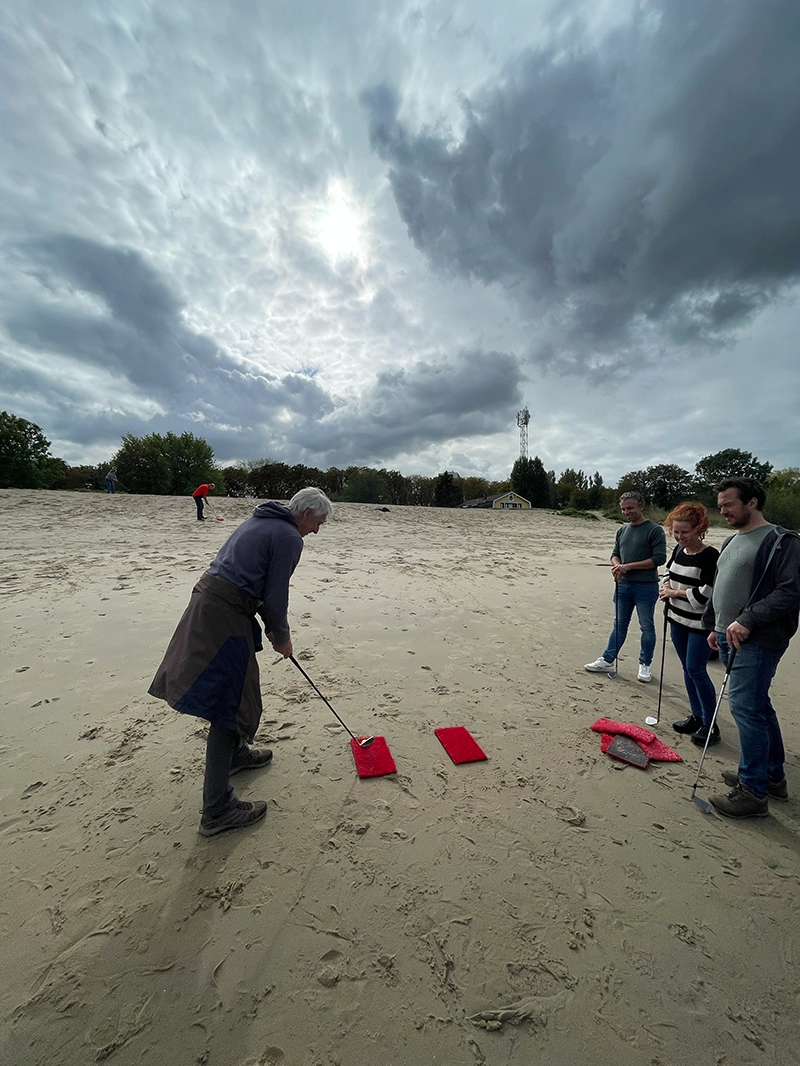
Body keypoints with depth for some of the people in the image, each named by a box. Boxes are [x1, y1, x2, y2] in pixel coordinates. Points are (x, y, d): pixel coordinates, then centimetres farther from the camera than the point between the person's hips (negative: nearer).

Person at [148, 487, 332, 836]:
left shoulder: (261, 520, 17)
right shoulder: (289, 537, -12)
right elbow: (275, 597, -13)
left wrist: (271, 627, 21)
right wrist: (282, 637, 5)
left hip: (206, 599, 10)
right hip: (225, 614, -10)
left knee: (235, 688, 26)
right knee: (230, 704, -1)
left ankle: (237, 752, 47)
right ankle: (218, 809, 12)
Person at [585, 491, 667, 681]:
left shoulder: (654, 530, -7)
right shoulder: (622, 530, 11)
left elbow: (659, 558, -14)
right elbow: (615, 554, 16)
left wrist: (629, 566, -18)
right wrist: (617, 565, -7)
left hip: (645, 587, -5)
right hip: (623, 585, 5)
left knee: (647, 627, 7)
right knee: (619, 625, 13)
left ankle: (645, 665, 22)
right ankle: (607, 659, 21)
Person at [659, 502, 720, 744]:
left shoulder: (710, 556, -17)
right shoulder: (679, 549, 5)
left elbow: (706, 593, -22)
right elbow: (670, 572, 20)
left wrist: (675, 593, -12)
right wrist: (667, 588, 1)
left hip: (700, 623, -7)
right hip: (678, 619, 7)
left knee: (696, 669, -3)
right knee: (688, 669, 14)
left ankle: (710, 724, 13)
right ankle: (696, 717, 28)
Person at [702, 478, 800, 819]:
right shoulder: (732, 542, 16)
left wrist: (747, 620, -23)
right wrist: (715, 627, 20)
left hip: (757, 640, -9)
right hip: (730, 637, 9)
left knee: (746, 707, -7)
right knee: (758, 707, 17)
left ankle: (753, 792, 6)